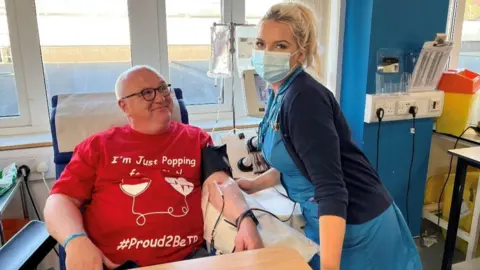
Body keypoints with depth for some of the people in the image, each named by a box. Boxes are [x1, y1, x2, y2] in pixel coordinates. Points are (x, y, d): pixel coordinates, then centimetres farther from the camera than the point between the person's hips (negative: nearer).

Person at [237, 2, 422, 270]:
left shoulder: (304, 98, -25)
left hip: (354, 225, -8)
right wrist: (255, 184, 8)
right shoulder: (281, 93, 3)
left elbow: (332, 188, -29)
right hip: (324, 220, 9)